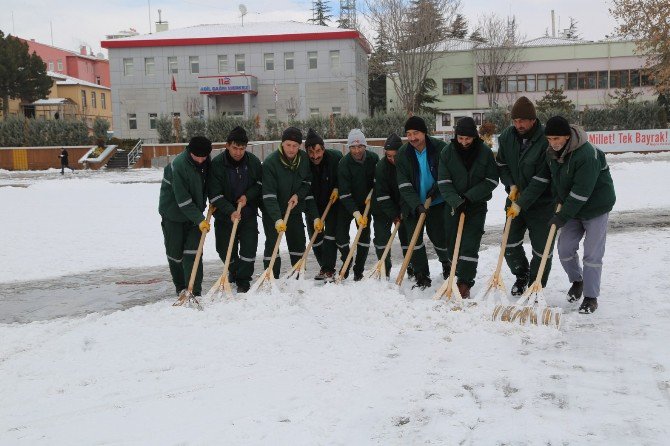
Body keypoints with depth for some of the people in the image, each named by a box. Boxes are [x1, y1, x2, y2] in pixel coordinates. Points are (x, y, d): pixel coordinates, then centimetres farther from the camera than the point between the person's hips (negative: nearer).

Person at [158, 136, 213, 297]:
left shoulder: (206, 162, -4)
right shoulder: (179, 165, -26)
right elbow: (182, 199, -26)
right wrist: (199, 219, -25)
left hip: (194, 213, 5)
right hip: (174, 213, -4)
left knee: (193, 252, -4)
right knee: (175, 253, 6)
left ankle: (194, 292, -4)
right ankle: (180, 287, 25)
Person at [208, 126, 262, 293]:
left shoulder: (253, 161, -6)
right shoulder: (216, 164, -15)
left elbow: (260, 183, 6)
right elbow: (214, 194, -17)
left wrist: (247, 196, -12)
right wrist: (230, 211, -28)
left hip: (248, 213, 2)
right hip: (225, 215, -1)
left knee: (249, 248, -5)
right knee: (225, 250, 7)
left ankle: (243, 281, 11)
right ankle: (233, 270, 38)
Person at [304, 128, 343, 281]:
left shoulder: (336, 157, -21)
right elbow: (307, 195, -25)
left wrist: (337, 188, -13)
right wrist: (315, 217, -32)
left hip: (333, 201, -1)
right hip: (313, 206, 1)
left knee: (330, 233, -11)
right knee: (315, 237, 3)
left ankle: (329, 269, -6)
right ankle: (324, 266, 21)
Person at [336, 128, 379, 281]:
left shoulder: (373, 158, -12)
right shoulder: (344, 163, -22)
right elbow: (344, 193, -25)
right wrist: (355, 213, -34)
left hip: (366, 203, 2)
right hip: (347, 205, -2)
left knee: (364, 235, 0)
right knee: (341, 234, -7)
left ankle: (359, 270, 12)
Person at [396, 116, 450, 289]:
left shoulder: (440, 148, -13)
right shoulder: (403, 154, -9)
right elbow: (404, 185, -12)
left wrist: (436, 188, -16)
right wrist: (417, 205, -22)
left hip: (437, 202, -1)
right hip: (413, 205, 1)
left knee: (439, 236, 4)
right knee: (414, 240, -1)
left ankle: (447, 263, 36)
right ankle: (422, 277, 12)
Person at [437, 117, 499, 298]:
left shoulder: (485, 152, -6)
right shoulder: (447, 153, -5)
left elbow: (491, 181, -6)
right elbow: (443, 182, -9)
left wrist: (468, 197, -15)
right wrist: (457, 201, -23)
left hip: (477, 205, -2)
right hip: (453, 205, 2)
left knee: (470, 245, -11)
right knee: (452, 245, 7)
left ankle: (465, 283, -9)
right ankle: (460, 274, 27)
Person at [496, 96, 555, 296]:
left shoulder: (545, 141, -22)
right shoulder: (507, 135, -4)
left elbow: (541, 180, -22)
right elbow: (501, 164, 11)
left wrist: (522, 203, -22)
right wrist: (511, 185, -4)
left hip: (541, 203, -5)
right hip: (515, 200, 5)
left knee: (541, 250, 1)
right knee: (510, 244, 8)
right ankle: (521, 274, 35)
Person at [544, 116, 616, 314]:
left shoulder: (586, 154, -29)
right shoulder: (552, 153, -4)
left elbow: (582, 191, -29)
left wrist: (562, 216, -24)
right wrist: (559, 203, 2)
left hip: (596, 207, -7)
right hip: (572, 208, 7)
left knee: (592, 254, -4)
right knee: (564, 248, 6)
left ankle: (591, 297, 8)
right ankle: (577, 281, 32)